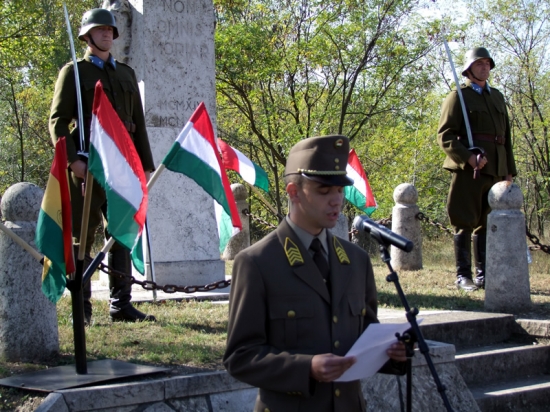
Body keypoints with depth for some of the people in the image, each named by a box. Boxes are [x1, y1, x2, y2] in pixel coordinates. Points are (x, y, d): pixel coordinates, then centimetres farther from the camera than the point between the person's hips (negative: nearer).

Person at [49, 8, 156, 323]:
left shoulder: (127, 73, 20)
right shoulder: (74, 72, 6)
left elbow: (139, 122, 19)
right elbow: (58, 120, -2)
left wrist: (146, 164, 12)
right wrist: (72, 159, -15)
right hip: (87, 165, -4)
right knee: (83, 236, -1)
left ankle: (121, 304, 7)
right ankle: (81, 307, 5)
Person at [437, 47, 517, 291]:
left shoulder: (497, 97, 21)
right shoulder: (458, 97, 2)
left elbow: (506, 136, 24)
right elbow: (444, 136, -7)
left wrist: (509, 170, 17)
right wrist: (467, 157, -20)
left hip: (495, 170, 6)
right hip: (467, 170, -6)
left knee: (487, 223, 8)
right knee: (465, 223, -3)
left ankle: (483, 274, 14)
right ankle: (463, 275, 1)